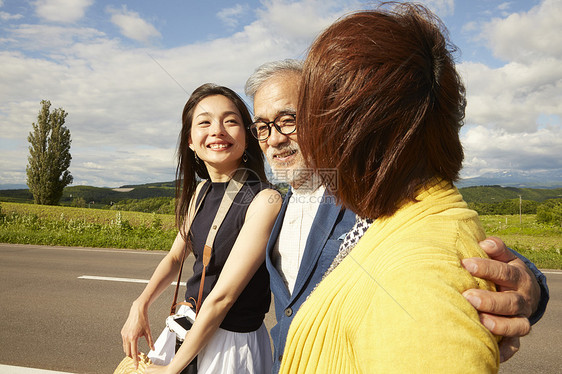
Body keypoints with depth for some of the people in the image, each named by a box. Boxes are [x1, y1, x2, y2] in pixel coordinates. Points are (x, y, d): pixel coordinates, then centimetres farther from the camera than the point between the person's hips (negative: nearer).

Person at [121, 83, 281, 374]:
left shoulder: (265, 201, -24)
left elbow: (222, 296, -23)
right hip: (191, 326, 7)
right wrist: (140, 306, -2)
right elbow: (175, 256, 11)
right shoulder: (200, 191, -1)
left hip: (232, 341, -6)